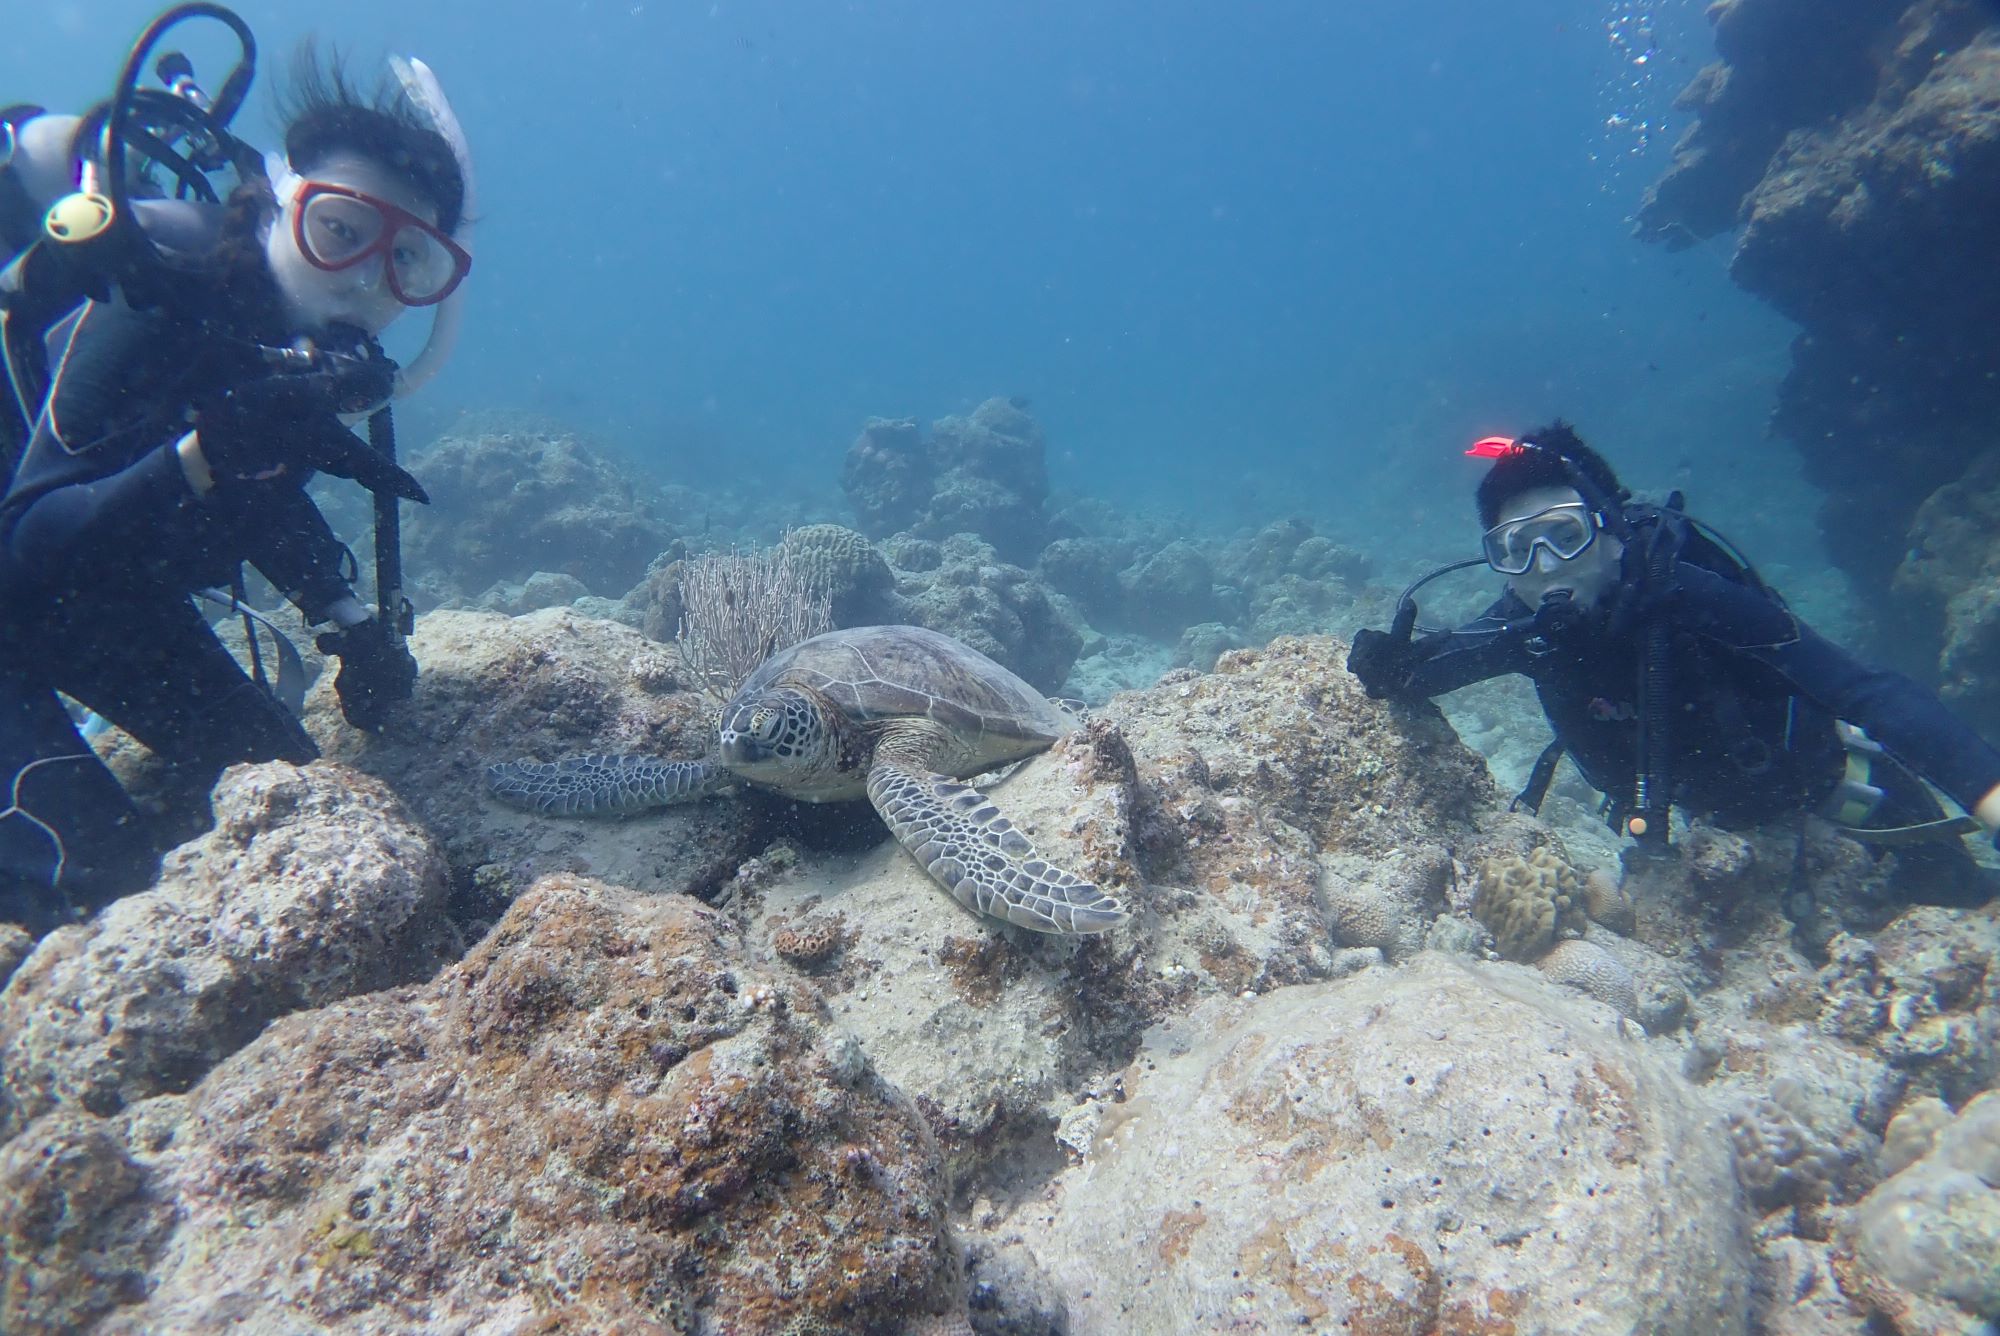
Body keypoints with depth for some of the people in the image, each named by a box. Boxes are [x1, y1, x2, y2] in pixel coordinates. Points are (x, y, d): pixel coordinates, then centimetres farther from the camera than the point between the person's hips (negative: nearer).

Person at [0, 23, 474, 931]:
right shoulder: (155, 312, -33)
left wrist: (349, 619, -8)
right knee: (89, 863, -21)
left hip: (117, 599, 7)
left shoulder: (302, 339, -12)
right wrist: (212, 448, -50)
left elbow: (262, 497, 5)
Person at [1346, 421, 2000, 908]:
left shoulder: (1680, 593, -40)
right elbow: (1422, 669, -23)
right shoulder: (1527, 624, -26)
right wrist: (1389, 664, -48)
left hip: (1816, 768, -4)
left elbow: (1866, 691, -43)